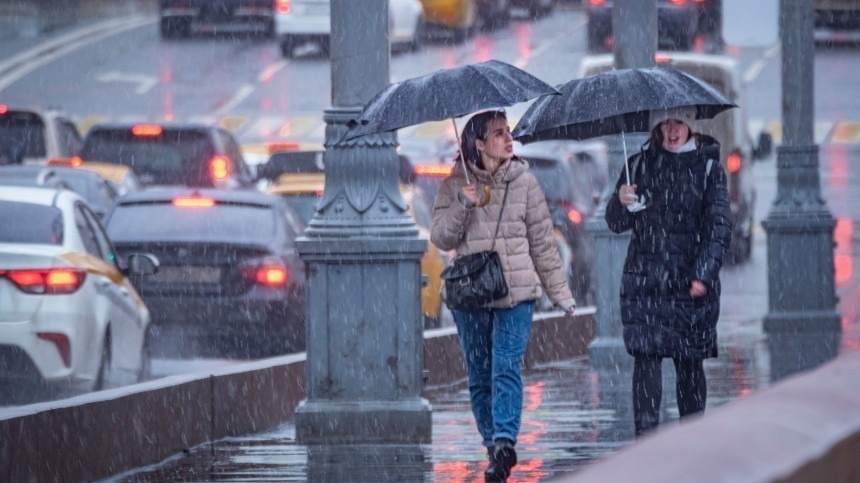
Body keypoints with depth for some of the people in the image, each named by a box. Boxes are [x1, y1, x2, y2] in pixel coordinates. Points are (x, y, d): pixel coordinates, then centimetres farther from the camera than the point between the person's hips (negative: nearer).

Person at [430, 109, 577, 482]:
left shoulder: (523, 181, 5)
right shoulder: (455, 185, 4)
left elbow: (542, 242, 9)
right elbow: (441, 239, -1)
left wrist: (560, 293, 9)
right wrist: (463, 207, -18)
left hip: (516, 293, -1)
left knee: (507, 368, -16)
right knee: (479, 376, 5)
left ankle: (504, 443, -25)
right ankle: (495, 446, 16)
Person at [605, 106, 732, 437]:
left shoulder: (708, 168, 3)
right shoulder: (640, 164, 9)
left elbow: (719, 226, -1)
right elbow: (616, 223, 12)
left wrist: (704, 274, -12)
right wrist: (621, 203, -12)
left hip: (691, 283, -1)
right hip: (644, 280, 1)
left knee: (689, 361, 3)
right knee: (645, 357, -8)